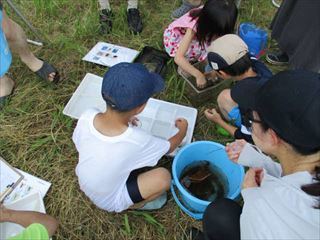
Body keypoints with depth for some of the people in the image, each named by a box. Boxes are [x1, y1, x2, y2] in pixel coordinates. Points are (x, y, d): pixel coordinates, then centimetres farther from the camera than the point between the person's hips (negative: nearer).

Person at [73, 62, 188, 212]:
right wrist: (183, 130, 8)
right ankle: (132, 205, 9)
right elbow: (170, 147, -14)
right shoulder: (136, 140, -37)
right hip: (109, 201, -4)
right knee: (163, 177, -15)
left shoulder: (87, 116, -26)